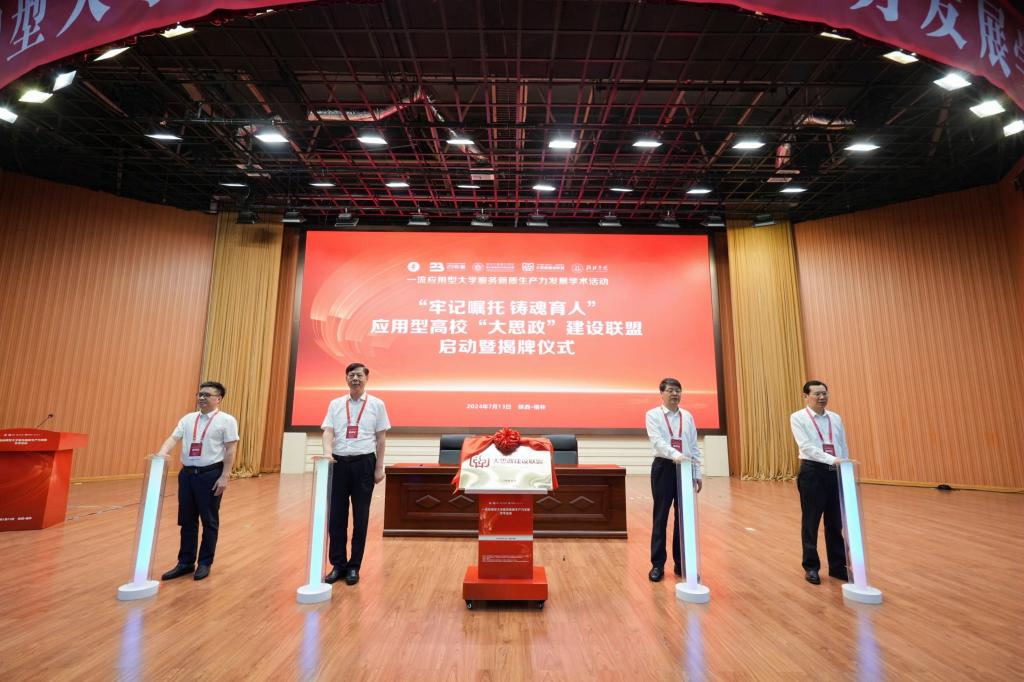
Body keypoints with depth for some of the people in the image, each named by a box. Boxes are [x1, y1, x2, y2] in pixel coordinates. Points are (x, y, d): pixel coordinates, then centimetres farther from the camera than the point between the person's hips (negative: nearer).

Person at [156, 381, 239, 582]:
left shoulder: (226, 420, -5)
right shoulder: (188, 419, 11)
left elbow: (230, 450, -8)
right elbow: (174, 438, 1)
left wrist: (224, 477, -14)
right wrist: (162, 454, -21)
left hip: (211, 474, -5)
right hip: (187, 473, 5)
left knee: (209, 521, 6)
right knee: (187, 521, 13)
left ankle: (205, 563, 20)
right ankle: (185, 562, 26)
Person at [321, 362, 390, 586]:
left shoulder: (377, 404, 1)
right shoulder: (335, 404, 7)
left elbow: (381, 438, 2)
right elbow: (328, 432, -1)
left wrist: (379, 468, -1)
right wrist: (328, 453, -21)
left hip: (364, 463, -2)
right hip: (339, 462, 2)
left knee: (360, 518, 6)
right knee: (336, 516, 7)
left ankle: (354, 566, 20)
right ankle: (338, 564, 22)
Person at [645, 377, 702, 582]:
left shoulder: (688, 416, 9)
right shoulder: (653, 415, -4)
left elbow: (694, 446, 11)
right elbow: (657, 441, -19)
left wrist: (697, 474, 8)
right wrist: (675, 454, -35)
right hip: (664, 467, -4)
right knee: (660, 516, 3)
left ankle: (681, 563, 22)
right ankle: (657, 564, 13)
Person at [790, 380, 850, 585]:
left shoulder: (835, 418, 10)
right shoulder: (798, 418, -5)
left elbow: (844, 447, 11)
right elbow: (806, 447, -17)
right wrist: (832, 459, -28)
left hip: (836, 472, 4)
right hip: (812, 471, -4)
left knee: (835, 522, 12)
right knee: (811, 522, 6)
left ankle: (838, 566, 27)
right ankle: (811, 567, 19)